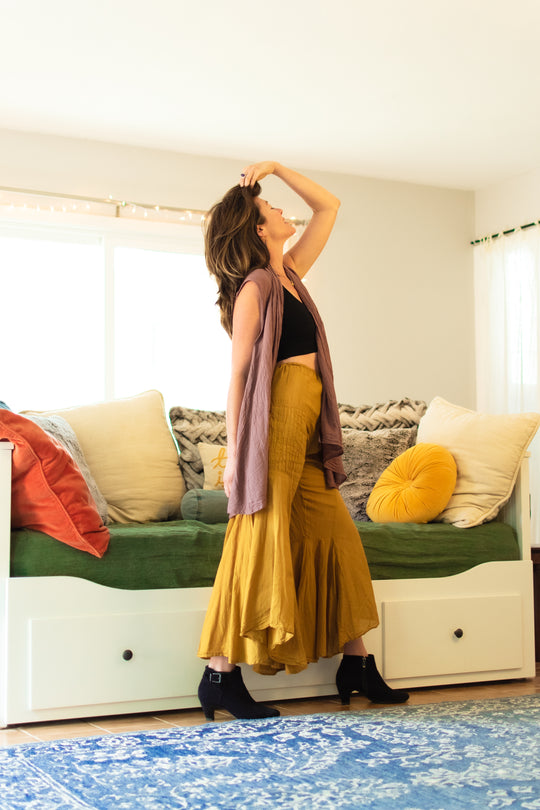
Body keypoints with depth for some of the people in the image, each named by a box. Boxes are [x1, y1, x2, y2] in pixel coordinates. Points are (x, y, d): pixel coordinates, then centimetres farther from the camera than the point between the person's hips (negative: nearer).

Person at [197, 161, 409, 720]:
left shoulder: (291, 274, 18)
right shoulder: (254, 288, -5)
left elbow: (329, 207, 28)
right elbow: (238, 374, -9)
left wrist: (278, 167, 17)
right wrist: (234, 454, -13)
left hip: (308, 427, 9)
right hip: (276, 418, -9)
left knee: (336, 536, 9)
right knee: (261, 541, -9)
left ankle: (357, 667, 16)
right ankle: (220, 675, -4)